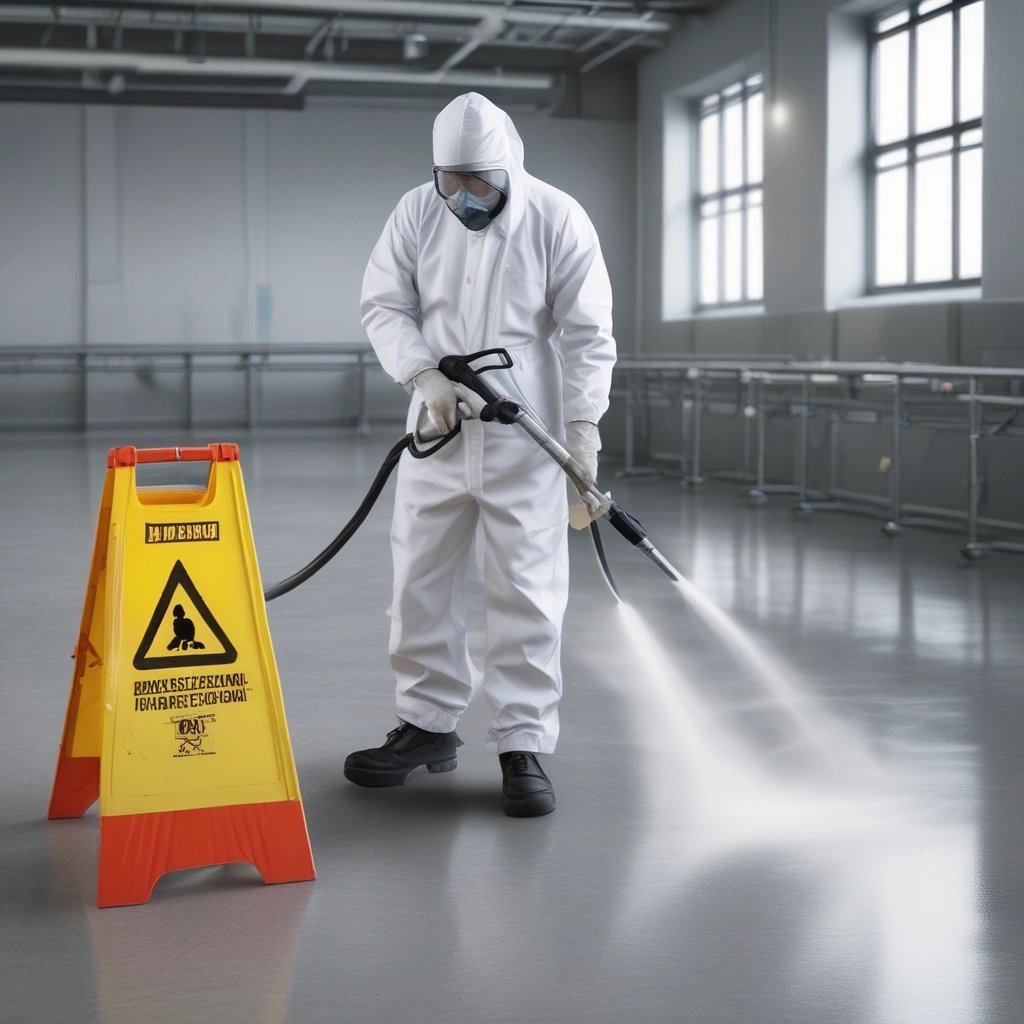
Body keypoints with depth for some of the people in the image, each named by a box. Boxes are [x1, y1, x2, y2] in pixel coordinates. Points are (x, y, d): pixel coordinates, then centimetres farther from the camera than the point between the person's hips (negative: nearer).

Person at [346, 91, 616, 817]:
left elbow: (588, 333, -6)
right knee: (421, 579, 10)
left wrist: (583, 422, -14)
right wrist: (425, 375, -15)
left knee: (527, 589, -3)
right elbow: (384, 306, 1)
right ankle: (428, 724, 26)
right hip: (437, 430, 4)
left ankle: (525, 747, 5)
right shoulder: (416, 213, 0)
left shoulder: (558, 219, -8)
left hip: (525, 437, -3)